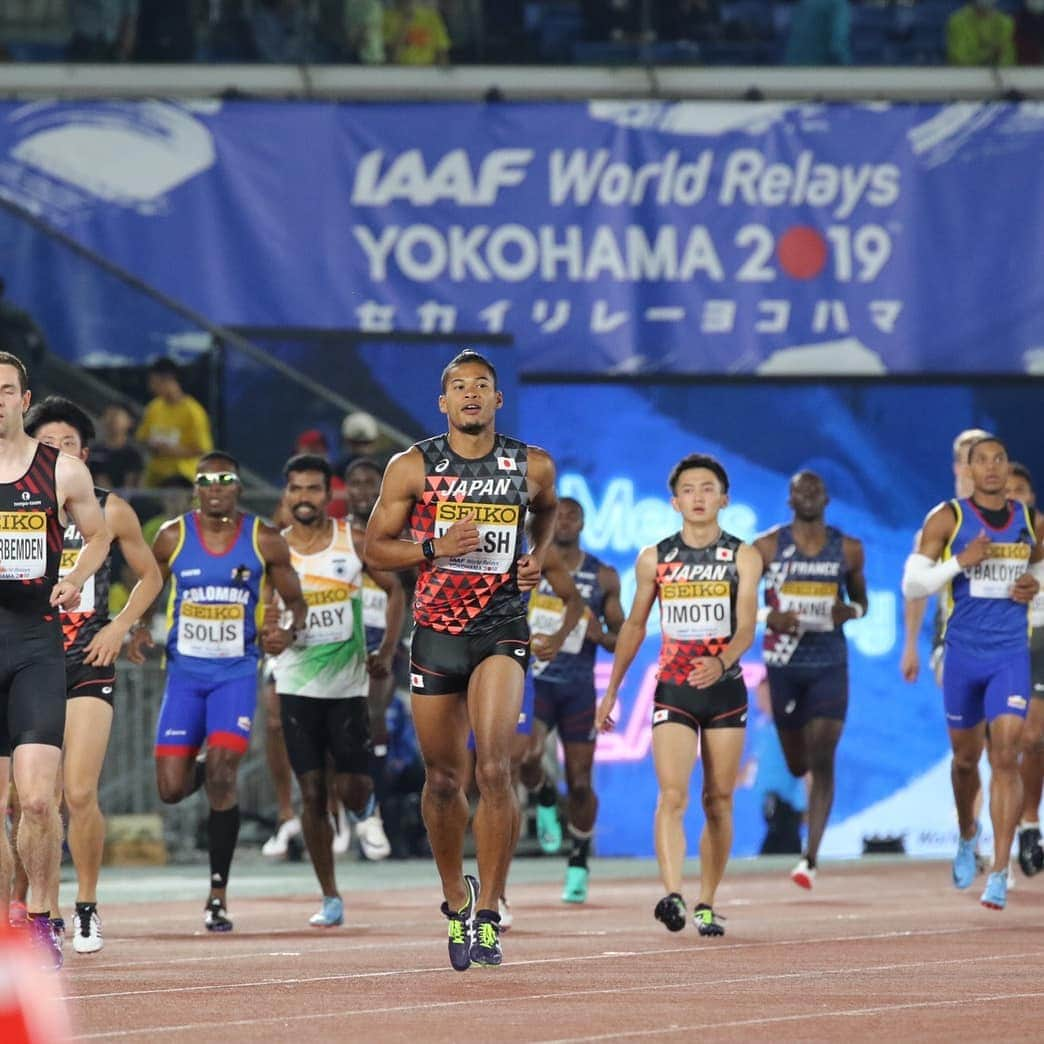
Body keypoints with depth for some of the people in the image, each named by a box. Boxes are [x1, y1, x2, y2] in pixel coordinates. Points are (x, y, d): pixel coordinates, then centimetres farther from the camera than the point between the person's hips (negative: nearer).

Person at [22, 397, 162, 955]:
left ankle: (87, 908, 6)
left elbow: (149, 575, 17)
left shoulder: (110, 510, 5)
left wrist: (119, 627, 3)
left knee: (80, 794, -12)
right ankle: (46, 912, 11)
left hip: (88, 661, -1)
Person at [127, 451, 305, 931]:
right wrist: (138, 630, -10)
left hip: (236, 672, -2)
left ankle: (218, 894, -5)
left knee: (222, 777, -16)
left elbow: (295, 602, 6)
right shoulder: (173, 536, -2)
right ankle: (199, 772, 36)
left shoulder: (265, 540, -4)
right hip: (185, 672, 2)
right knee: (171, 789, -4)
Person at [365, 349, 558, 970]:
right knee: (444, 780, 9)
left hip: (503, 632, -1)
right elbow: (375, 546, 3)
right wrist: (436, 548, -14)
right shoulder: (412, 468, -1)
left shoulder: (532, 466, 2)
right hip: (436, 632, 1)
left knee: (494, 767, -19)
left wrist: (539, 558, 6)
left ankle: (488, 916, -14)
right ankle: (456, 898, 32)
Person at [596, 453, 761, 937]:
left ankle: (707, 905, 14)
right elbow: (634, 625, 14)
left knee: (718, 801, 5)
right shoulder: (654, 559, 4)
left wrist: (720, 662, -30)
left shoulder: (743, 557, -1)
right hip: (672, 691, 0)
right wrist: (611, 689, 15)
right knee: (672, 795, -17)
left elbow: (746, 626, -11)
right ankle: (672, 896, -30)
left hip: (725, 689, 0)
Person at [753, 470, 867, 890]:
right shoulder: (767, 547, -2)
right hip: (783, 663, 0)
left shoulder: (848, 550, 3)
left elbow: (861, 599, 15)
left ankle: (810, 859, -14)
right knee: (797, 764, 10)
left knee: (822, 760, -12)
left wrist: (851, 611, -8)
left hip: (829, 664, 0)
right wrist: (768, 616, -16)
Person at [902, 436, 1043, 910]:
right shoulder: (947, 519, -4)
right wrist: (960, 562, -20)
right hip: (963, 653, 0)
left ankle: (999, 873, -14)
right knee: (966, 758, 13)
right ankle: (967, 835, 44)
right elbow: (911, 584, -7)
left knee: (1005, 755, -12)